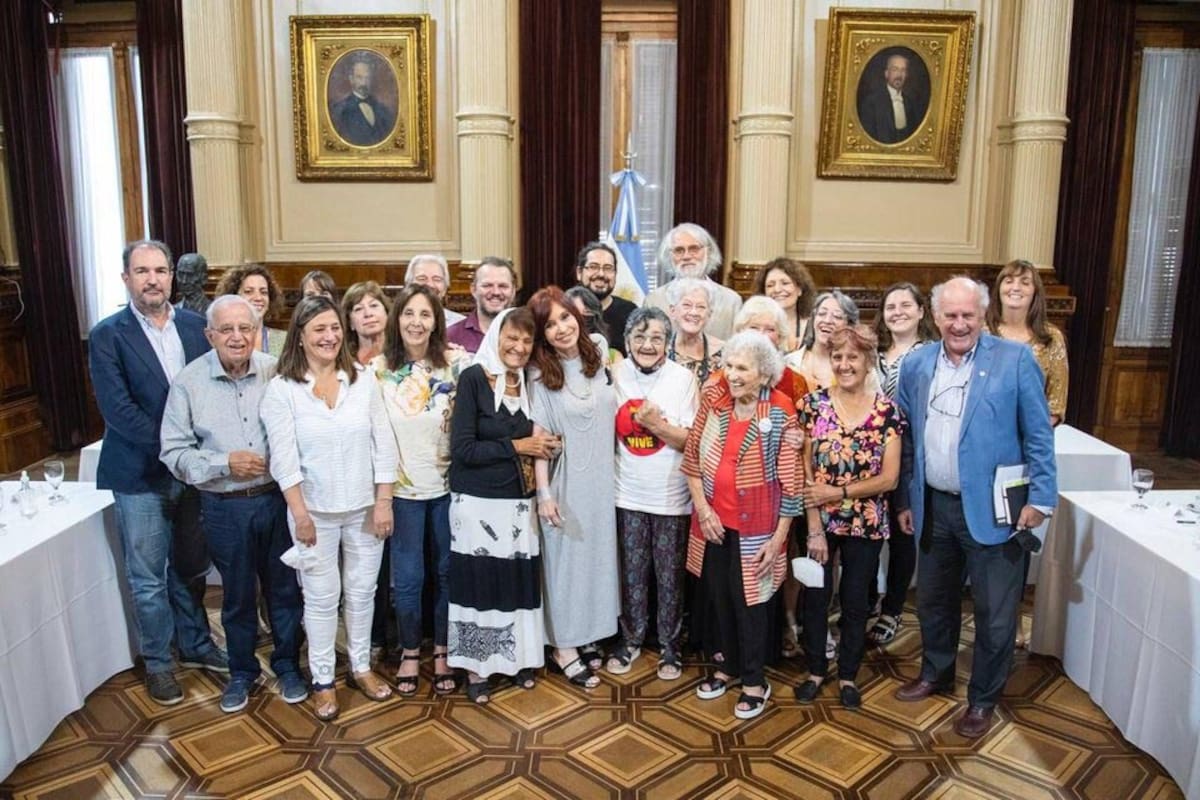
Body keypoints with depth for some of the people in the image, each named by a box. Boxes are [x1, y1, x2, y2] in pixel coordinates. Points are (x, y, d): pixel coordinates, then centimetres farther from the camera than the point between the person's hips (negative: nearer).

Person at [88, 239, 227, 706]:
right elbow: (118, 411, -15)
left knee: (191, 567, 17)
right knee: (148, 577, 8)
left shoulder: (193, 324, 3)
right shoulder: (107, 336, -9)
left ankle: (195, 645, 36)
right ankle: (158, 663, 26)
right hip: (141, 475, -3)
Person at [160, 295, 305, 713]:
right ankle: (242, 671, 37)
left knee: (284, 587, 14)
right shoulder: (188, 382, -7)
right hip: (225, 506, 0)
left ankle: (287, 664, 35)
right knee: (237, 594, 16)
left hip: (277, 498, 0)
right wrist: (225, 463, -17)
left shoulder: (275, 372, -7)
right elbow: (174, 452, -5)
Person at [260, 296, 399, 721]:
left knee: (362, 592, 14)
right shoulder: (281, 388, -7)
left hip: (365, 508, 2)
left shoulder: (363, 380, -1)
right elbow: (283, 458, -9)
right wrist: (300, 514, -12)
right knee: (322, 598, 9)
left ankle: (361, 667, 33)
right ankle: (323, 680, 26)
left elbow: (383, 445, -1)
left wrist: (384, 502, -5)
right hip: (315, 511, -2)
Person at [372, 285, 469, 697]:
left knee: (448, 572, 12)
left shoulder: (456, 363, -7)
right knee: (407, 578, 7)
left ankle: (442, 651, 31)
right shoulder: (379, 369, -4)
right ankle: (410, 651, 29)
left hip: (449, 486, 0)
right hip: (403, 490, 0)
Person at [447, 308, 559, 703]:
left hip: (519, 501, 5)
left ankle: (516, 657, 27)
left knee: (518, 580, 9)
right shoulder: (473, 378, -10)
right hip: (477, 502, -5)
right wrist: (517, 446, -12)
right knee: (479, 581, 4)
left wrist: (542, 447, -1)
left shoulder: (527, 383, 8)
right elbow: (462, 449, -16)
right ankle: (475, 666, 20)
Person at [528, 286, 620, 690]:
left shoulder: (599, 362, 2)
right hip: (565, 483, -5)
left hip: (601, 481, 5)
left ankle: (587, 634, 32)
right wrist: (544, 493, -15)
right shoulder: (542, 376, -11)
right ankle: (564, 646, 21)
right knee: (565, 558, 6)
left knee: (597, 555, 14)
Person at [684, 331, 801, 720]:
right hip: (713, 520, 4)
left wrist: (778, 537, -11)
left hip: (755, 526, -4)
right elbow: (692, 458, 1)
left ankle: (755, 680, 26)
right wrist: (702, 508, -6)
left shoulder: (781, 414, -12)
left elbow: (790, 482, -10)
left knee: (749, 601, 7)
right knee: (720, 597, 17)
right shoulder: (714, 399, -3)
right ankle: (729, 665, 38)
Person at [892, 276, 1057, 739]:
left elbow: (1038, 436, -6)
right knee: (933, 600, 20)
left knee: (995, 614, 7)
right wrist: (904, 500, 8)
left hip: (992, 509, -4)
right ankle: (936, 674, 42)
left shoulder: (1015, 360, -8)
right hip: (934, 506, 4)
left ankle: (983, 699, 27)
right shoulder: (916, 365, 3)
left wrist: (1040, 498, -10)